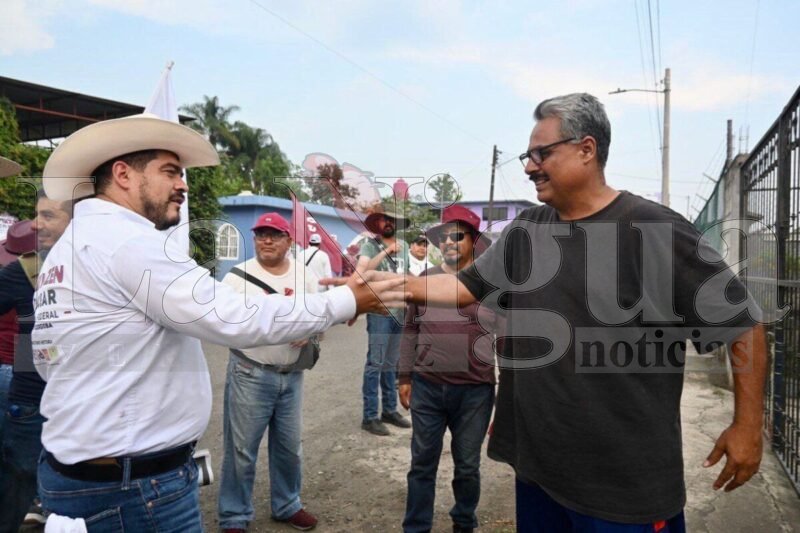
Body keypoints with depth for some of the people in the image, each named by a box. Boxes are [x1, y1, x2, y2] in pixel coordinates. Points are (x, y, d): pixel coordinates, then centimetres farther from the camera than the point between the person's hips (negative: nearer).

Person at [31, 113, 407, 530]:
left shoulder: (69, 245, 12)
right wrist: (347, 301, -17)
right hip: (136, 483, -10)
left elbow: (47, 362, 18)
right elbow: (236, 319, -26)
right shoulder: (129, 240, -20)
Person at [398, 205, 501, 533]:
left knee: (467, 466, 15)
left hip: (475, 391, -1)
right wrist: (405, 377, 9)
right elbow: (410, 332, 10)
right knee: (422, 463, 12)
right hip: (426, 387, 2)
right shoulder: (424, 280, 3)